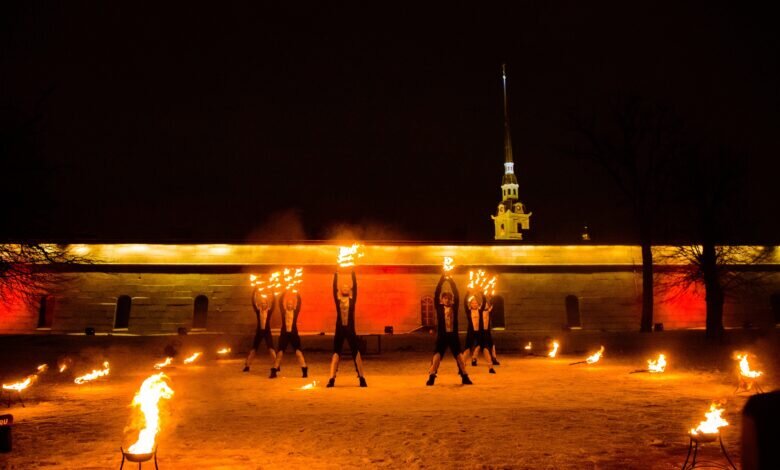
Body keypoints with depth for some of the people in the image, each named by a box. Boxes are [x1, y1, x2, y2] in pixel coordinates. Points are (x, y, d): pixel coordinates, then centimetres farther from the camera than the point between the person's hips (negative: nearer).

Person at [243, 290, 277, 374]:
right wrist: (254, 293, -17)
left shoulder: (269, 311, -2)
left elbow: (274, 303, -11)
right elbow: (253, 303, -8)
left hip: (267, 332, -1)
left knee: (271, 349, -8)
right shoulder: (258, 311, 0)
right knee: (253, 349, 6)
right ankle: (247, 366, 12)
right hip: (259, 332, 1)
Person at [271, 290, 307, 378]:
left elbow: (299, 303, -4)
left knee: (298, 352, -6)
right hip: (284, 334, 1)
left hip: (294, 334, -1)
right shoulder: (283, 312, 2)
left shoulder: (295, 312, 2)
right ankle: (274, 372, 9)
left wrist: (297, 295, -10)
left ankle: (305, 371, -6)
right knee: (280, 353, 3)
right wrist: (283, 294, -11)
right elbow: (280, 303, -4)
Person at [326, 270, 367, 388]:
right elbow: (334, 288, 0)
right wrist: (336, 274, -3)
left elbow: (355, 287, -1)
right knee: (336, 353, 1)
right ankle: (331, 379, -2)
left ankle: (362, 379, -1)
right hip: (339, 330, 0)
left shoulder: (352, 300, 7)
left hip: (350, 330, 0)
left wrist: (353, 274, -4)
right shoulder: (338, 300, 7)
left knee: (356, 353, -1)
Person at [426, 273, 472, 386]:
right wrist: (442, 280, -5)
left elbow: (456, 294, 3)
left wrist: (451, 281, 0)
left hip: (453, 335, 1)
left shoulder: (454, 307, 8)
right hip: (442, 335, -1)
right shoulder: (439, 307, 5)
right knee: (437, 355, -6)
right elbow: (436, 294, -1)